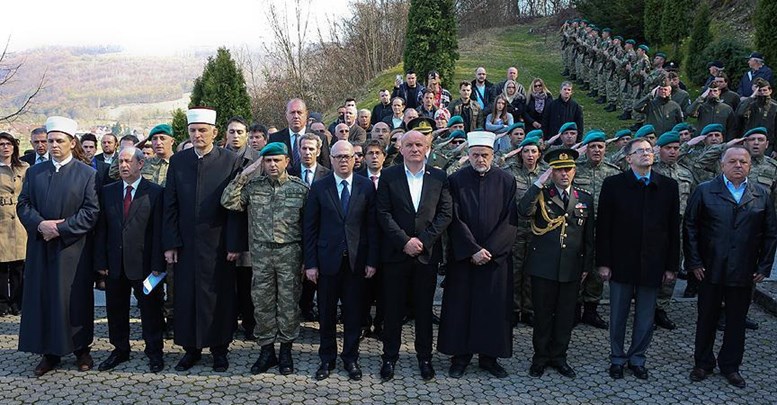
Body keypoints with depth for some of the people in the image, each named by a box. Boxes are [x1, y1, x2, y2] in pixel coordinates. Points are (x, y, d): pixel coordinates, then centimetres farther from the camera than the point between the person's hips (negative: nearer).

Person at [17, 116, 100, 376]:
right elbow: (23, 205, 6)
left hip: (73, 249, -3)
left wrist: (60, 229, -15)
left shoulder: (87, 174, -1)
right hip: (40, 249, 3)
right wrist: (40, 224, -13)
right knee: (42, 298, 6)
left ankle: (81, 349, 18)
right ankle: (50, 352, 17)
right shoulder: (34, 172, 11)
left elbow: (91, 211, -8)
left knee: (76, 299, 4)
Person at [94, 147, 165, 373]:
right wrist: (101, 261, -1)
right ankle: (120, 350, 31)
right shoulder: (107, 191, 7)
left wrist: (157, 264, -11)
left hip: (144, 263, -4)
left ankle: (154, 352, 20)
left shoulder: (155, 192, -4)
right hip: (115, 263, 4)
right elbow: (101, 229, 6)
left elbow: (158, 231, -7)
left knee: (150, 308, 6)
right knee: (116, 309, 14)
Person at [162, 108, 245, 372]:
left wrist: (235, 244, -9)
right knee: (186, 296, 8)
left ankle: (219, 348, 21)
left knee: (220, 296, 6)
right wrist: (170, 243, -1)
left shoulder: (231, 161, -4)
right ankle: (191, 348, 23)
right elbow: (170, 206, 5)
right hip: (185, 243, 3)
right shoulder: (178, 161, 5)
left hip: (219, 244, -2)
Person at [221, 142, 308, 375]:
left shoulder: (300, 188, -2)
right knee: (262, 303, 8)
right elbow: (228, 202, -7)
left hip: (290, 252, -2)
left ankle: (286, 351, 20)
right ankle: (267, 351, 22)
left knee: (289, 302, 6)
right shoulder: (253, 185, 3)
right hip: (261, 252, 2)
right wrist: (243, 175, -10)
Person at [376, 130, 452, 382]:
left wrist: (423, 241, -11)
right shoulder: (388, 176, 2)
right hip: (396, 253, -1)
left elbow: (445, 214, -1)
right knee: (393, 308, 7)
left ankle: (425, 357, 24)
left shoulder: (439, 178, 5)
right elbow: (383, 214, -4)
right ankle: (390, 357, 20)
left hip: (427, 253, 1)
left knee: (424, 308, 10)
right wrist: (404, 241, -13)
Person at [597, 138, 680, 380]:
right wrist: (603, 262, -7)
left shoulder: (668, 186, 3)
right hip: (621, 263, -1)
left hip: (652, 264, 2)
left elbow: (674, 228, 4)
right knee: (618, 315, 10)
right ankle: (617, 358, 26)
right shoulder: (613, 185, -3)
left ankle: (637, 358, 28)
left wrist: (672, 265, 2)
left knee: (646, 317, 11)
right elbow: (603, 226, -4)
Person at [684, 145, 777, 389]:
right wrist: (694, 262, -7)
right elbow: (690, 227, -2)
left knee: (736, 321, 12)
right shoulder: (704, 191, -1)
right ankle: (703, 364, 25)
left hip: (744, 274, 2)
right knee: (707, 319, 10)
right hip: (710, 270, -2)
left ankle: (730, 366, 28)